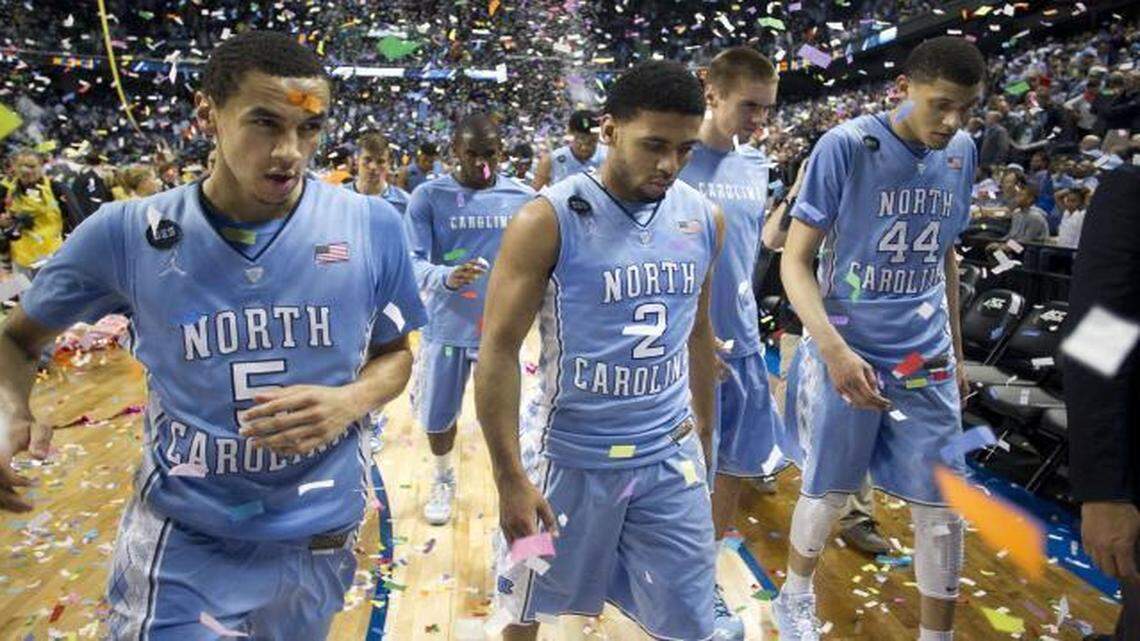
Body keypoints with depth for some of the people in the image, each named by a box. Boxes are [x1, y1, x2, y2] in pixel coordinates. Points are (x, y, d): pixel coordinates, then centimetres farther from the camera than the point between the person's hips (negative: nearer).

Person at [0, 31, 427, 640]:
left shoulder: (372, 226, -11)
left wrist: (349, 402, -19)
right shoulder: (126, 233, -11)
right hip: (178, 540, -2)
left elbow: (394, 352, 3)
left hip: (318, 539, 2)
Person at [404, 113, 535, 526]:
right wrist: (445, 278, -30)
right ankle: (444, 480, 42)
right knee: (437, 417, 13)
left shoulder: (524, 198, 1)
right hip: (446, 328, 0)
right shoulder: (429, 196, -5)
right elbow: (413, 261, -11)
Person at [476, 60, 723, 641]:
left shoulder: (703, 219, 1)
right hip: (569, 456, -3)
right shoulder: (548, 220, -15)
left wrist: (705, 433, 17)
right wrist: (511, 479, -15)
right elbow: (499, 350, -14)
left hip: (671, 458, 4)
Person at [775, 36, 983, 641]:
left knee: (943, 507, 7)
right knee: (828, 493, 11)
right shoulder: (845, 145, -13)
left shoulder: (961, 152, 5)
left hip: (928, 359, 5)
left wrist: (956, 349, 18)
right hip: (849, 355, -4)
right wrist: (833, 348, -25)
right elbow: (795, 260, -13)